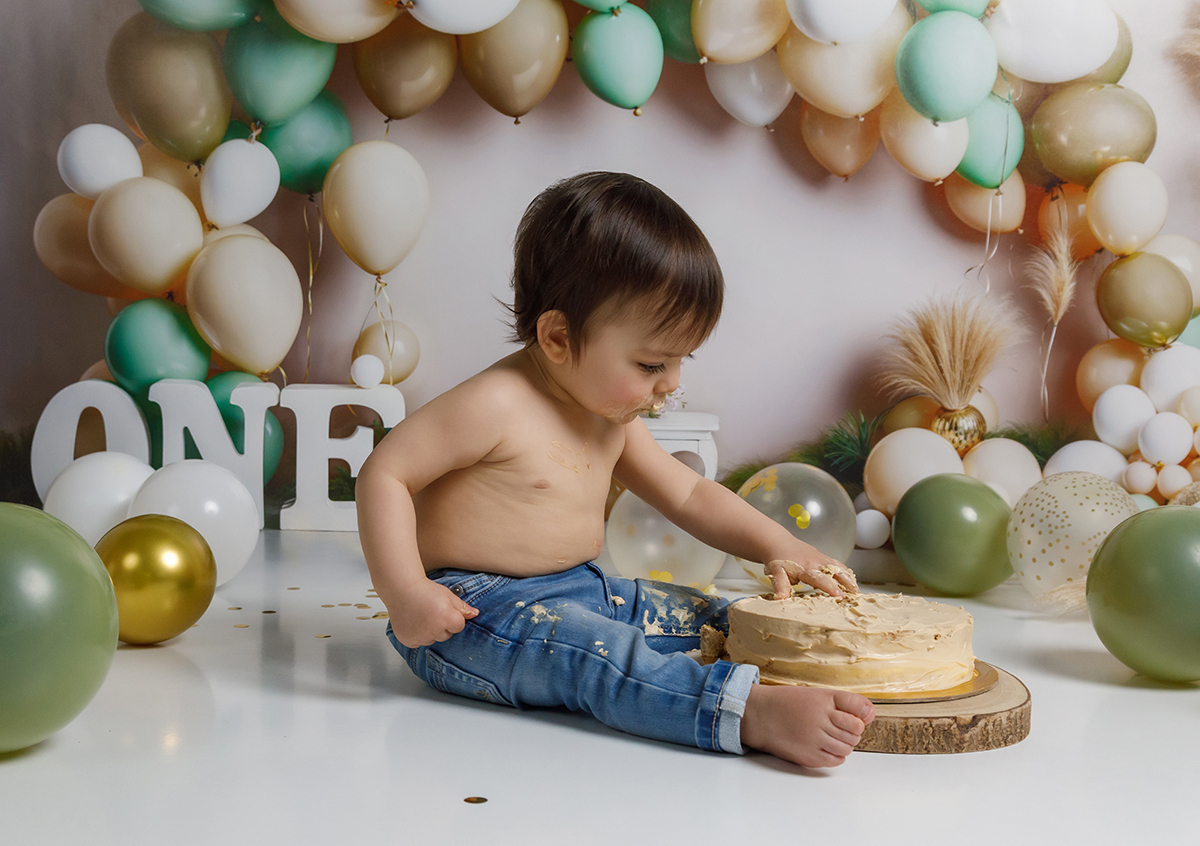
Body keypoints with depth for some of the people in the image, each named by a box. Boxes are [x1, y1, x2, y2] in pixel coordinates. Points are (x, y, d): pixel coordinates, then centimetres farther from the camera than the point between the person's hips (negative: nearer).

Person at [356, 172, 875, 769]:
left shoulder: (612, 417, 10)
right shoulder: (495, 407, -18)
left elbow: (687, 494, 17)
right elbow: (385, 474, -17)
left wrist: (775, 545, 2)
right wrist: (405, 593, -27)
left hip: (577, 592, 10)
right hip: (473, 609, -10)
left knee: (715, 621, 3)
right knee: (597, 652, -36)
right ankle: (755, 712, -50)